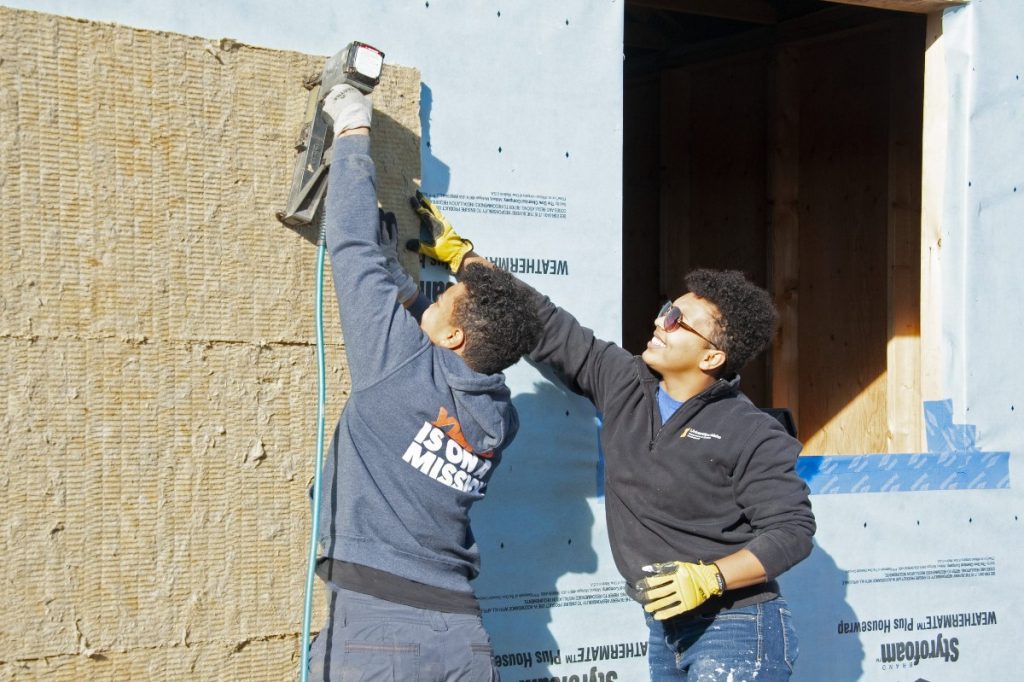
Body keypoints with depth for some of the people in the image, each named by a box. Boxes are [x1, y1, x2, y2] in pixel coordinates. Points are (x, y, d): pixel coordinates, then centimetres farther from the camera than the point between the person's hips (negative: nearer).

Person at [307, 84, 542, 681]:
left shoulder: (403, 365, -9)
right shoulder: (501, 418, 8)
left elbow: (353, 245, 0)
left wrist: (354, 132, 10)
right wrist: (399, 273, 27)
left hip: (376, 632, -6)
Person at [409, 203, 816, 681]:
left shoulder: (753, 436, -14)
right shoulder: (621, 382, 3)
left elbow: (792, 529, -15)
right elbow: (547, 327, 6)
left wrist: (708, 579, -25)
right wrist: (459, 253, 6)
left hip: (736, 629, -6)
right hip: (665, 628, 7)